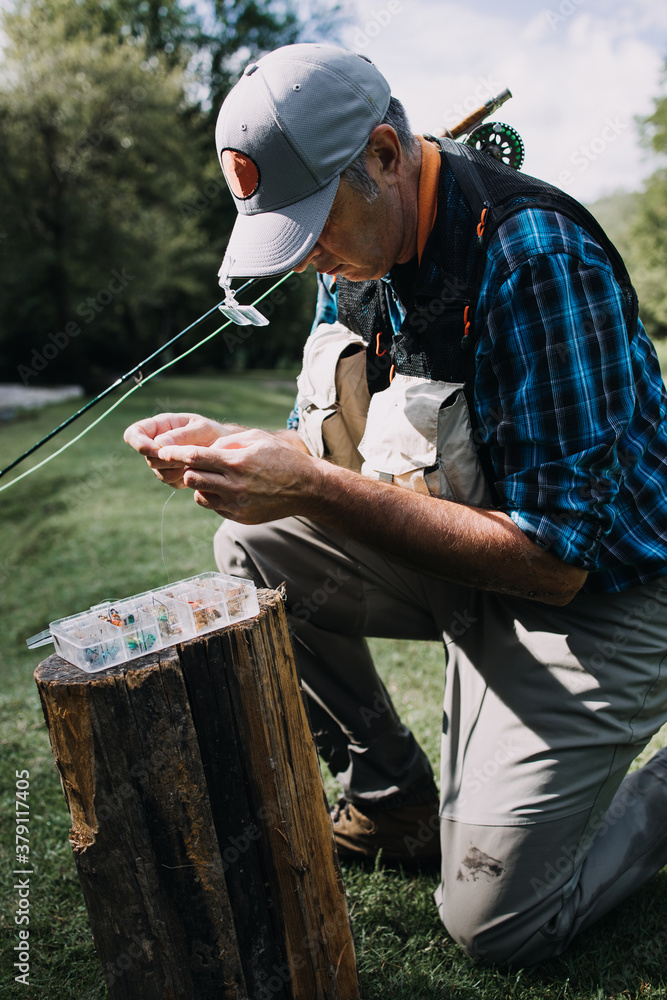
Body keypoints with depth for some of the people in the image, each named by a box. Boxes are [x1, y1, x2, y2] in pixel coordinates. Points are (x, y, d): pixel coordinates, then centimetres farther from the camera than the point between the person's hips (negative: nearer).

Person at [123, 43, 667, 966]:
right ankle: (393, 796, 9)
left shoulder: (534, 254, -27)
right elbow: (335, 447, 7)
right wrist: (223, 446, -15)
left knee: (497, 924, -8)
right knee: (256, 547, -8)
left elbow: (558, 558, -30)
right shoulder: (357, 249, -2)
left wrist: (316, 488, -31)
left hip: (593, 591, -7)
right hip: (459, 552, 7)